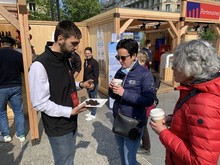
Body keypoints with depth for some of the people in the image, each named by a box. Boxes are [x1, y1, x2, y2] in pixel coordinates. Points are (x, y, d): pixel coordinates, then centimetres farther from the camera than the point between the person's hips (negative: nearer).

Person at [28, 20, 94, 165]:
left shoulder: (65, 59, 4)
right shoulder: (40, 65, -23)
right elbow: (40, 103, -22)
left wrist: (80, 84, 1)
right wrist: (70, 111, -26)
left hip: (71, 122, 8)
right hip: (58, 127, -7)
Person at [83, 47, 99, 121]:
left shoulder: (94, 62, -13)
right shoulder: (85, 62, 10)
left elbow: (96, 74, -16)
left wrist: (94, 84, -20)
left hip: (93, 84, -7)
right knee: (90, 98, 17)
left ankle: (93, 114, 12)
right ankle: (91, 111, 31)